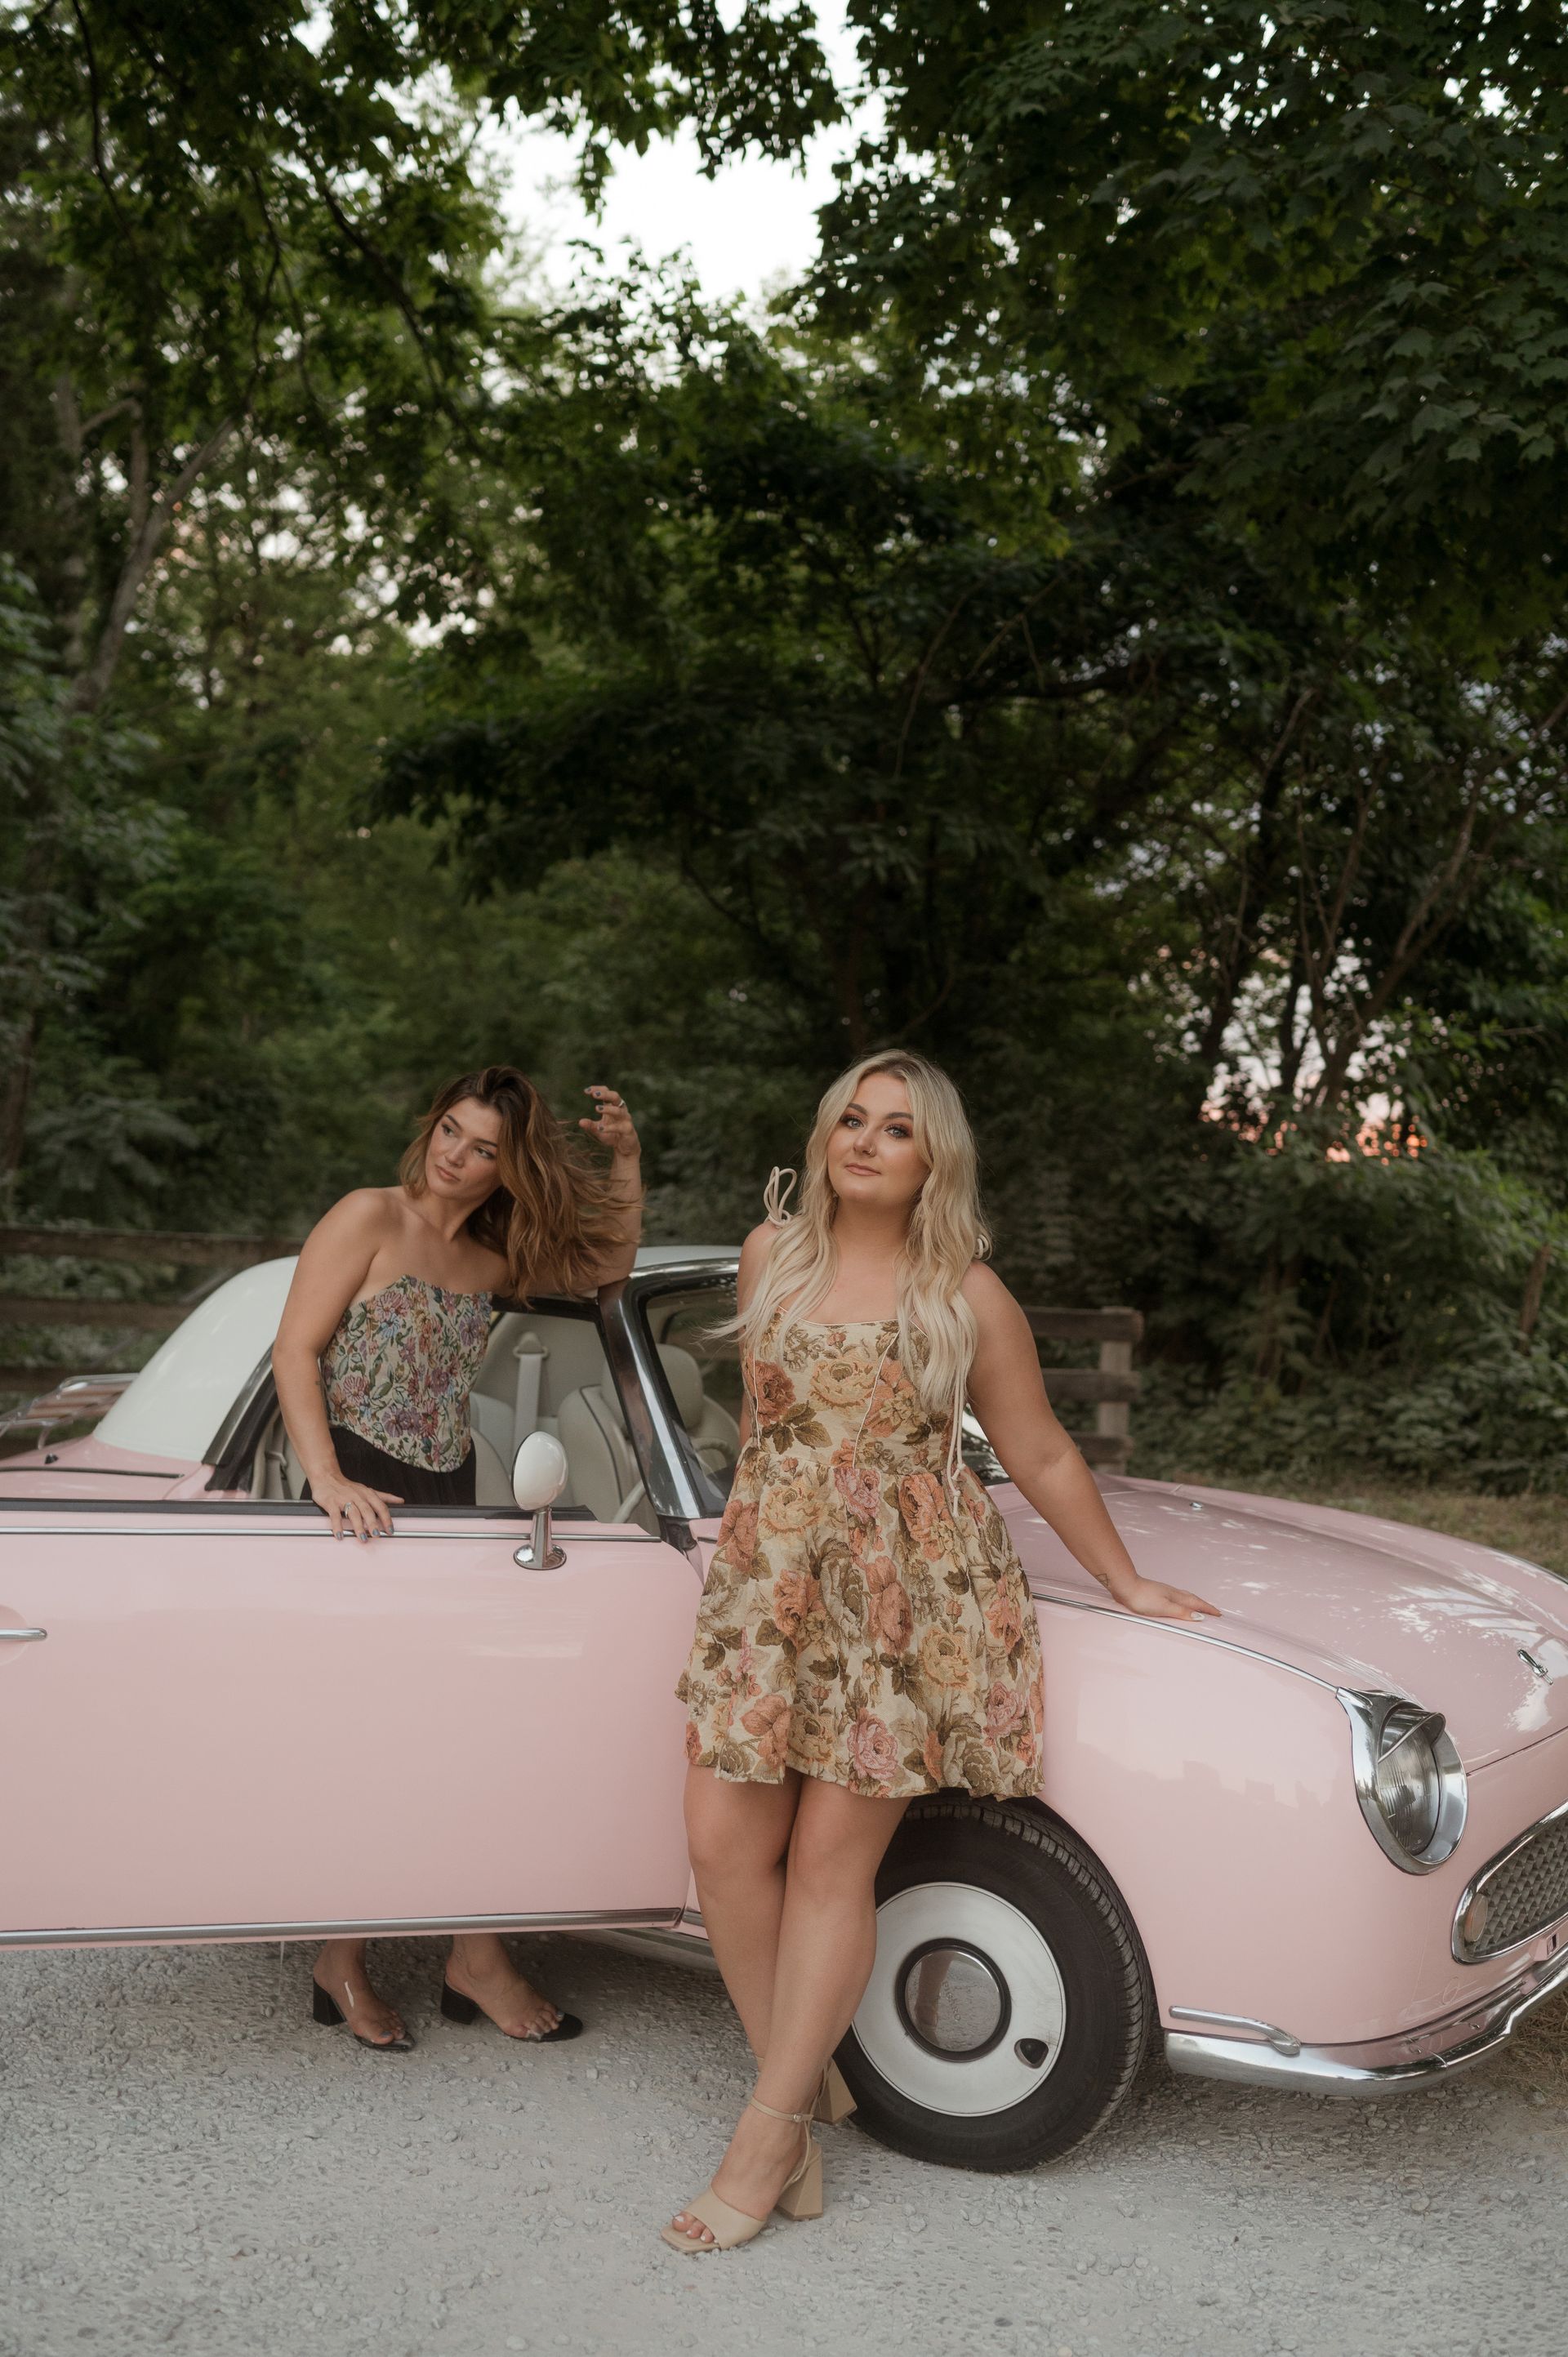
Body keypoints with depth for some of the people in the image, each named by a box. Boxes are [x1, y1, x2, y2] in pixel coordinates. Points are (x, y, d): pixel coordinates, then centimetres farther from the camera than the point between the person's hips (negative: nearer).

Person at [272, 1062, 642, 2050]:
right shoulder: (370, 1218, -5)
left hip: (449, 1503, 6)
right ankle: (342, 1963, 15)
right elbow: (295, 1351, -10)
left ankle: (477, 1958, 12)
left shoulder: (493, 1258, 11)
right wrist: (327, 1478, -20)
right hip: (363, 1503, -6)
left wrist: (627, 1156, 10)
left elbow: (610, 1263, 23)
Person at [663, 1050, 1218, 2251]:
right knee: (725, 1845, -5)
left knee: (831, 1859, -4)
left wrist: (1127, 1583, 11)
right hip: (768, 1581, 3)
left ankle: (769, 2138, 8)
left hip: (910, 1599, -3)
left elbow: (1044, 1458, 7)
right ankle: (807, 2086, 14)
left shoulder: (970, 1294, -2)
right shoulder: (769, 1251, 7)